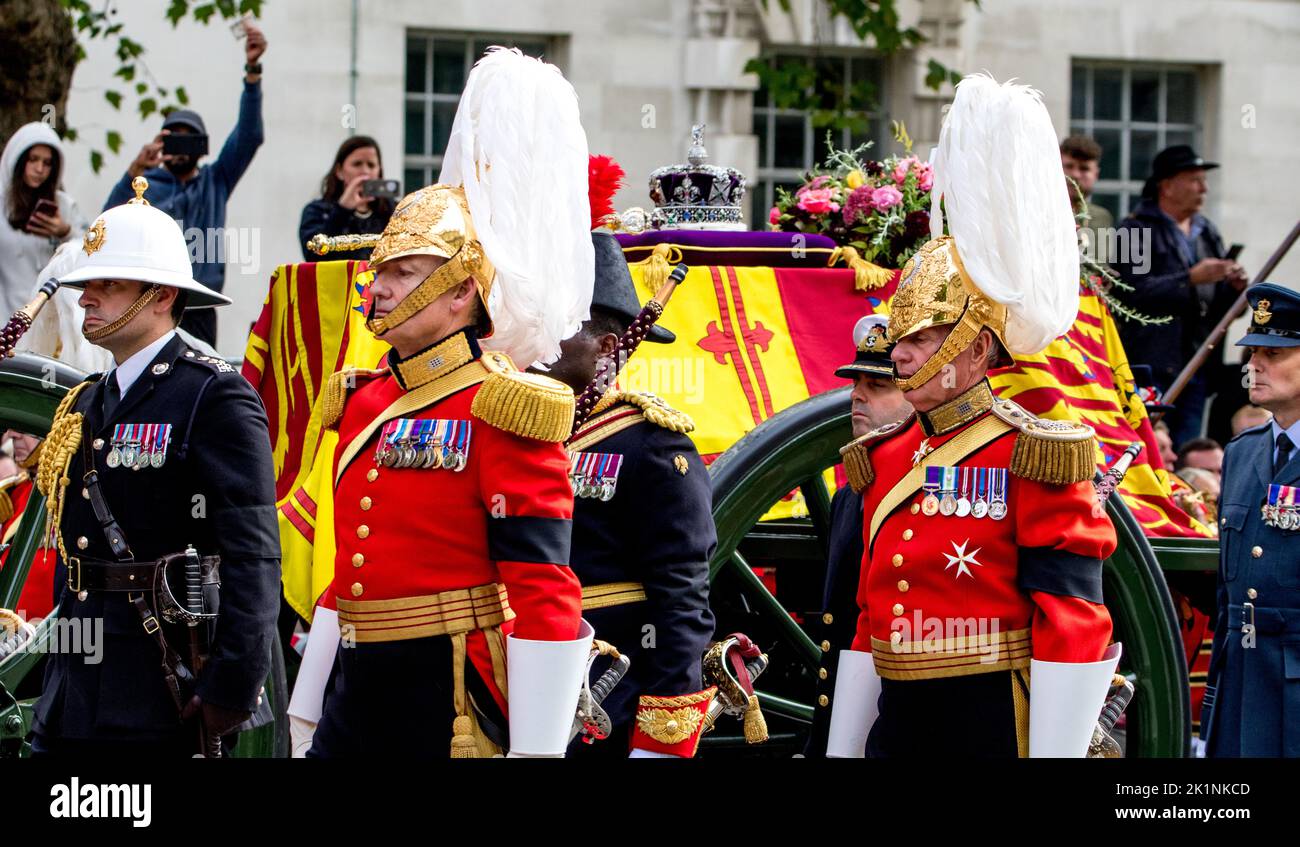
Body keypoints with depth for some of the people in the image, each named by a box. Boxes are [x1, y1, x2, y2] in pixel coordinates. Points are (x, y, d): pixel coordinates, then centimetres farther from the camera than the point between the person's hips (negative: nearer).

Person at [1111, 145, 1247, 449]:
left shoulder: (1207, 233, 18)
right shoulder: (1135, 230, -2)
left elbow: (1222, 307, 19)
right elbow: (1133, 290, -17)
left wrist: (1234, 287, -3)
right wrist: (1191, 279, -17)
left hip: (1196, 365, 6)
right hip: (1150, 365, -6)